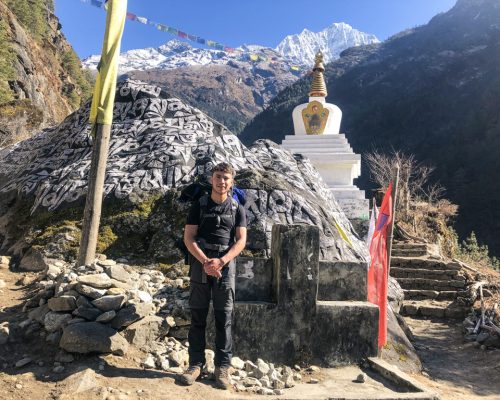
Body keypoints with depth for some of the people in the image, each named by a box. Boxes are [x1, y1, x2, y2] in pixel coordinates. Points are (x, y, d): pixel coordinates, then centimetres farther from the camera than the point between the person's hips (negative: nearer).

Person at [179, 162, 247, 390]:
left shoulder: (237, 209, 6)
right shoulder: (199, 205, 5)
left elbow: (241, 241, -1)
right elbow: (188, 237, -1)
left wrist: (220, 262, -15)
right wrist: (205, 261, -14)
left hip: (225, 267, 0)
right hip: (200, 265, 0)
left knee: (224, 319, 4)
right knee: (197, 317, 5)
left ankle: (222, 367, 13)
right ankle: (196, 364, 16)